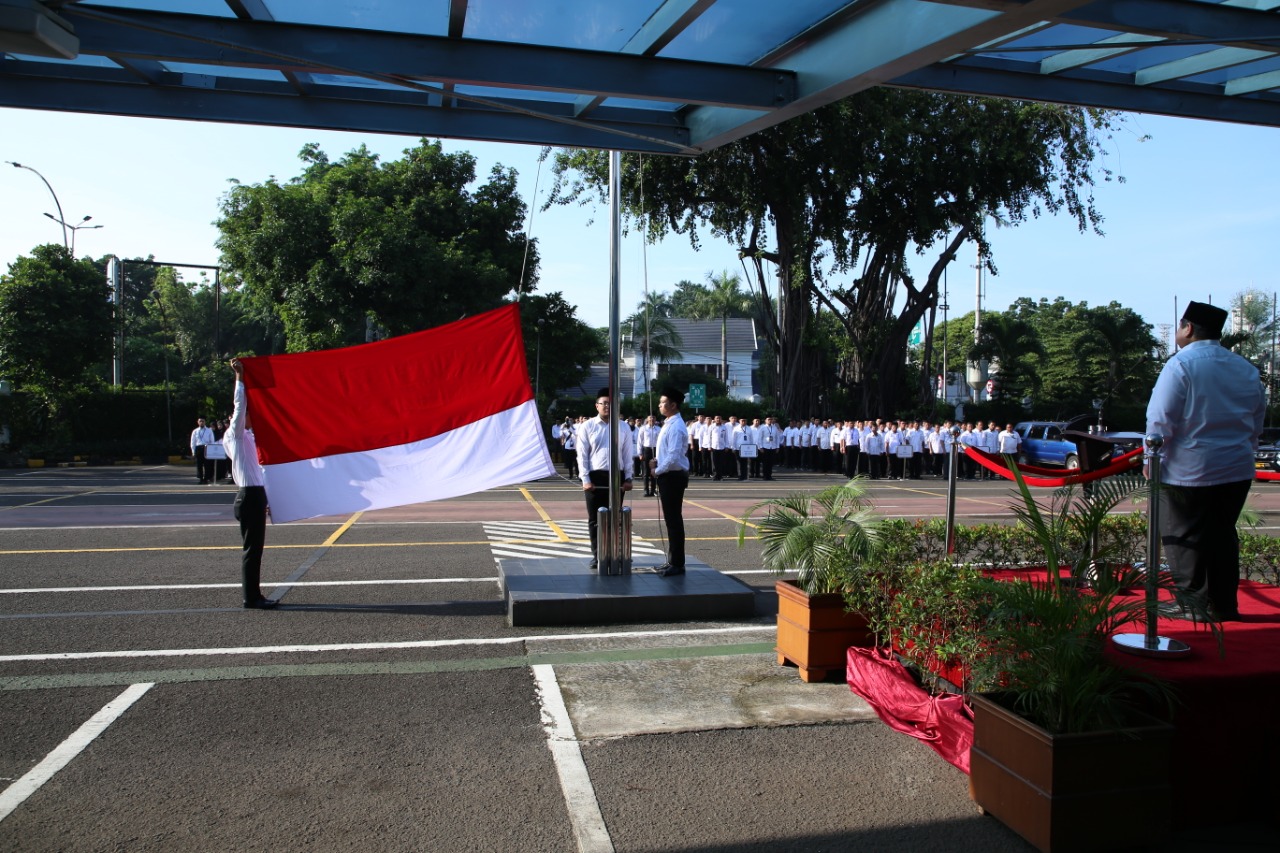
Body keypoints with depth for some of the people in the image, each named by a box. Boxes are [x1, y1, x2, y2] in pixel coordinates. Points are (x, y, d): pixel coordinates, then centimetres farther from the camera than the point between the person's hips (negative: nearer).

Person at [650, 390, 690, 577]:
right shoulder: (669, 424, 13)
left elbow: (674, 456, -23)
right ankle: (672, 561, 24)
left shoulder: (675, 427, -18)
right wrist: (657, 461, 5)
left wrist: (658, 471, -12)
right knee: (671, 520, 15)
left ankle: (677, 564, 5)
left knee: (674, 520, -3)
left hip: (672, 477, -10)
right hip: (668, 477, 10)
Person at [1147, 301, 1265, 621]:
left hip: (1188, 471, -6)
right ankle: (1224, 604, 20)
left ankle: (1190, 603, 7)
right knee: (1223, 536, 14)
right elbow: (1257, 423, 15)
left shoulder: (1181, 364, -13)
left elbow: (1160, 420, -15)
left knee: (1184, 537, 3)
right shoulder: (1247, 369, 8)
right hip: (1237, 471, 7)